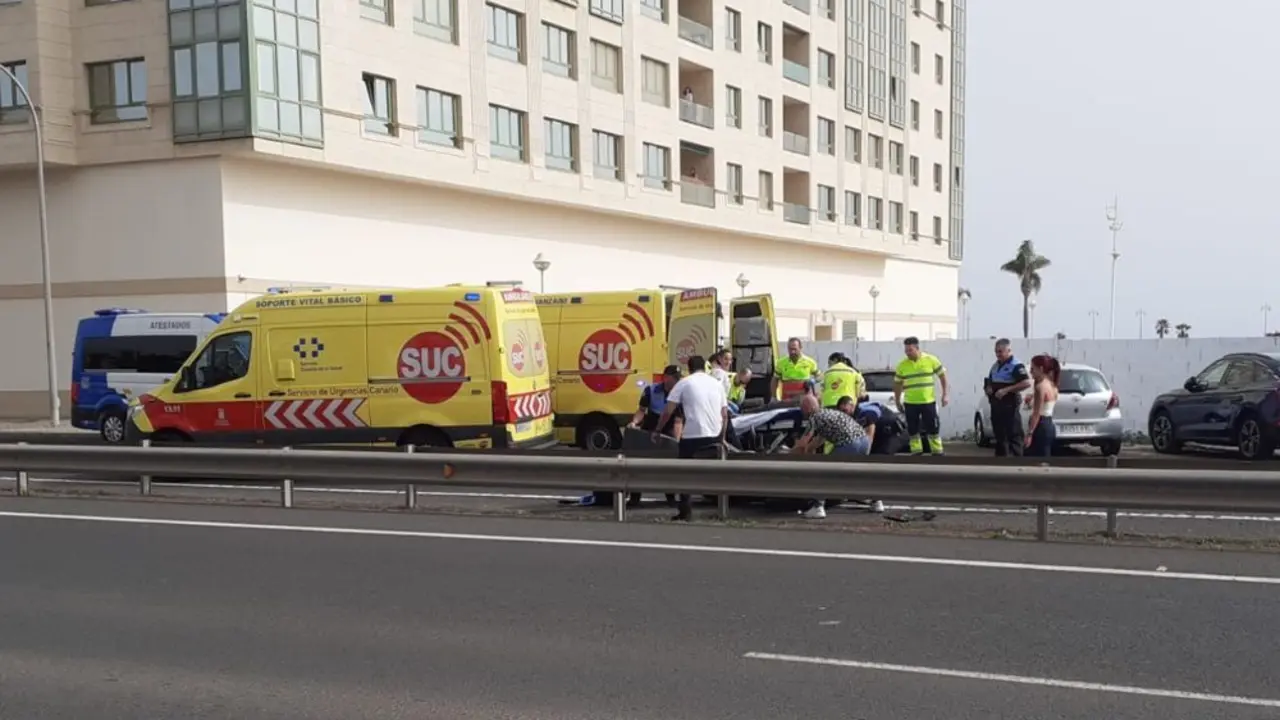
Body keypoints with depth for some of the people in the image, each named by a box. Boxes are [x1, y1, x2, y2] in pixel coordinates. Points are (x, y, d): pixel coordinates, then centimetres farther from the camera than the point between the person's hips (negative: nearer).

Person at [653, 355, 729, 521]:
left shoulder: (684, 383, 1)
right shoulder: (717, 384, 13)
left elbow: (668, 411, -3)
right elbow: (725, 415, 12)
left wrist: (657, 430, 9)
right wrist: (722, 437, 22)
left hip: (692, 436, -4)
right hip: (714, 437, 4)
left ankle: (686, 511, 5)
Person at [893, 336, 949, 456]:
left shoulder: (931, 360, -3)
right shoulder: (902, 365, 0)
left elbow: (942, 375, 5)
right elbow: (897, 384, 9)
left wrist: (945, 394, 0)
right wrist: (897, 401, 8)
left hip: (929, 402, -1)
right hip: (910, 403, 1)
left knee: (933, 429, 3)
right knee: (913, 431, 5)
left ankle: (937, 452, 12)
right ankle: (916, 453, 14)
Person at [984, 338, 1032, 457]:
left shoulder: (1016, 365, -11)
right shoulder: (995, 365, 16)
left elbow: (1027, 383, -22)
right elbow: (989, 381, 28)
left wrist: (1006, 390, -24)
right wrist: (987, 388, 3)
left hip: (1010, 405, -8)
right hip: (996, 405, 9)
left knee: (1014, 435, -7)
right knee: (999, 434, 13)